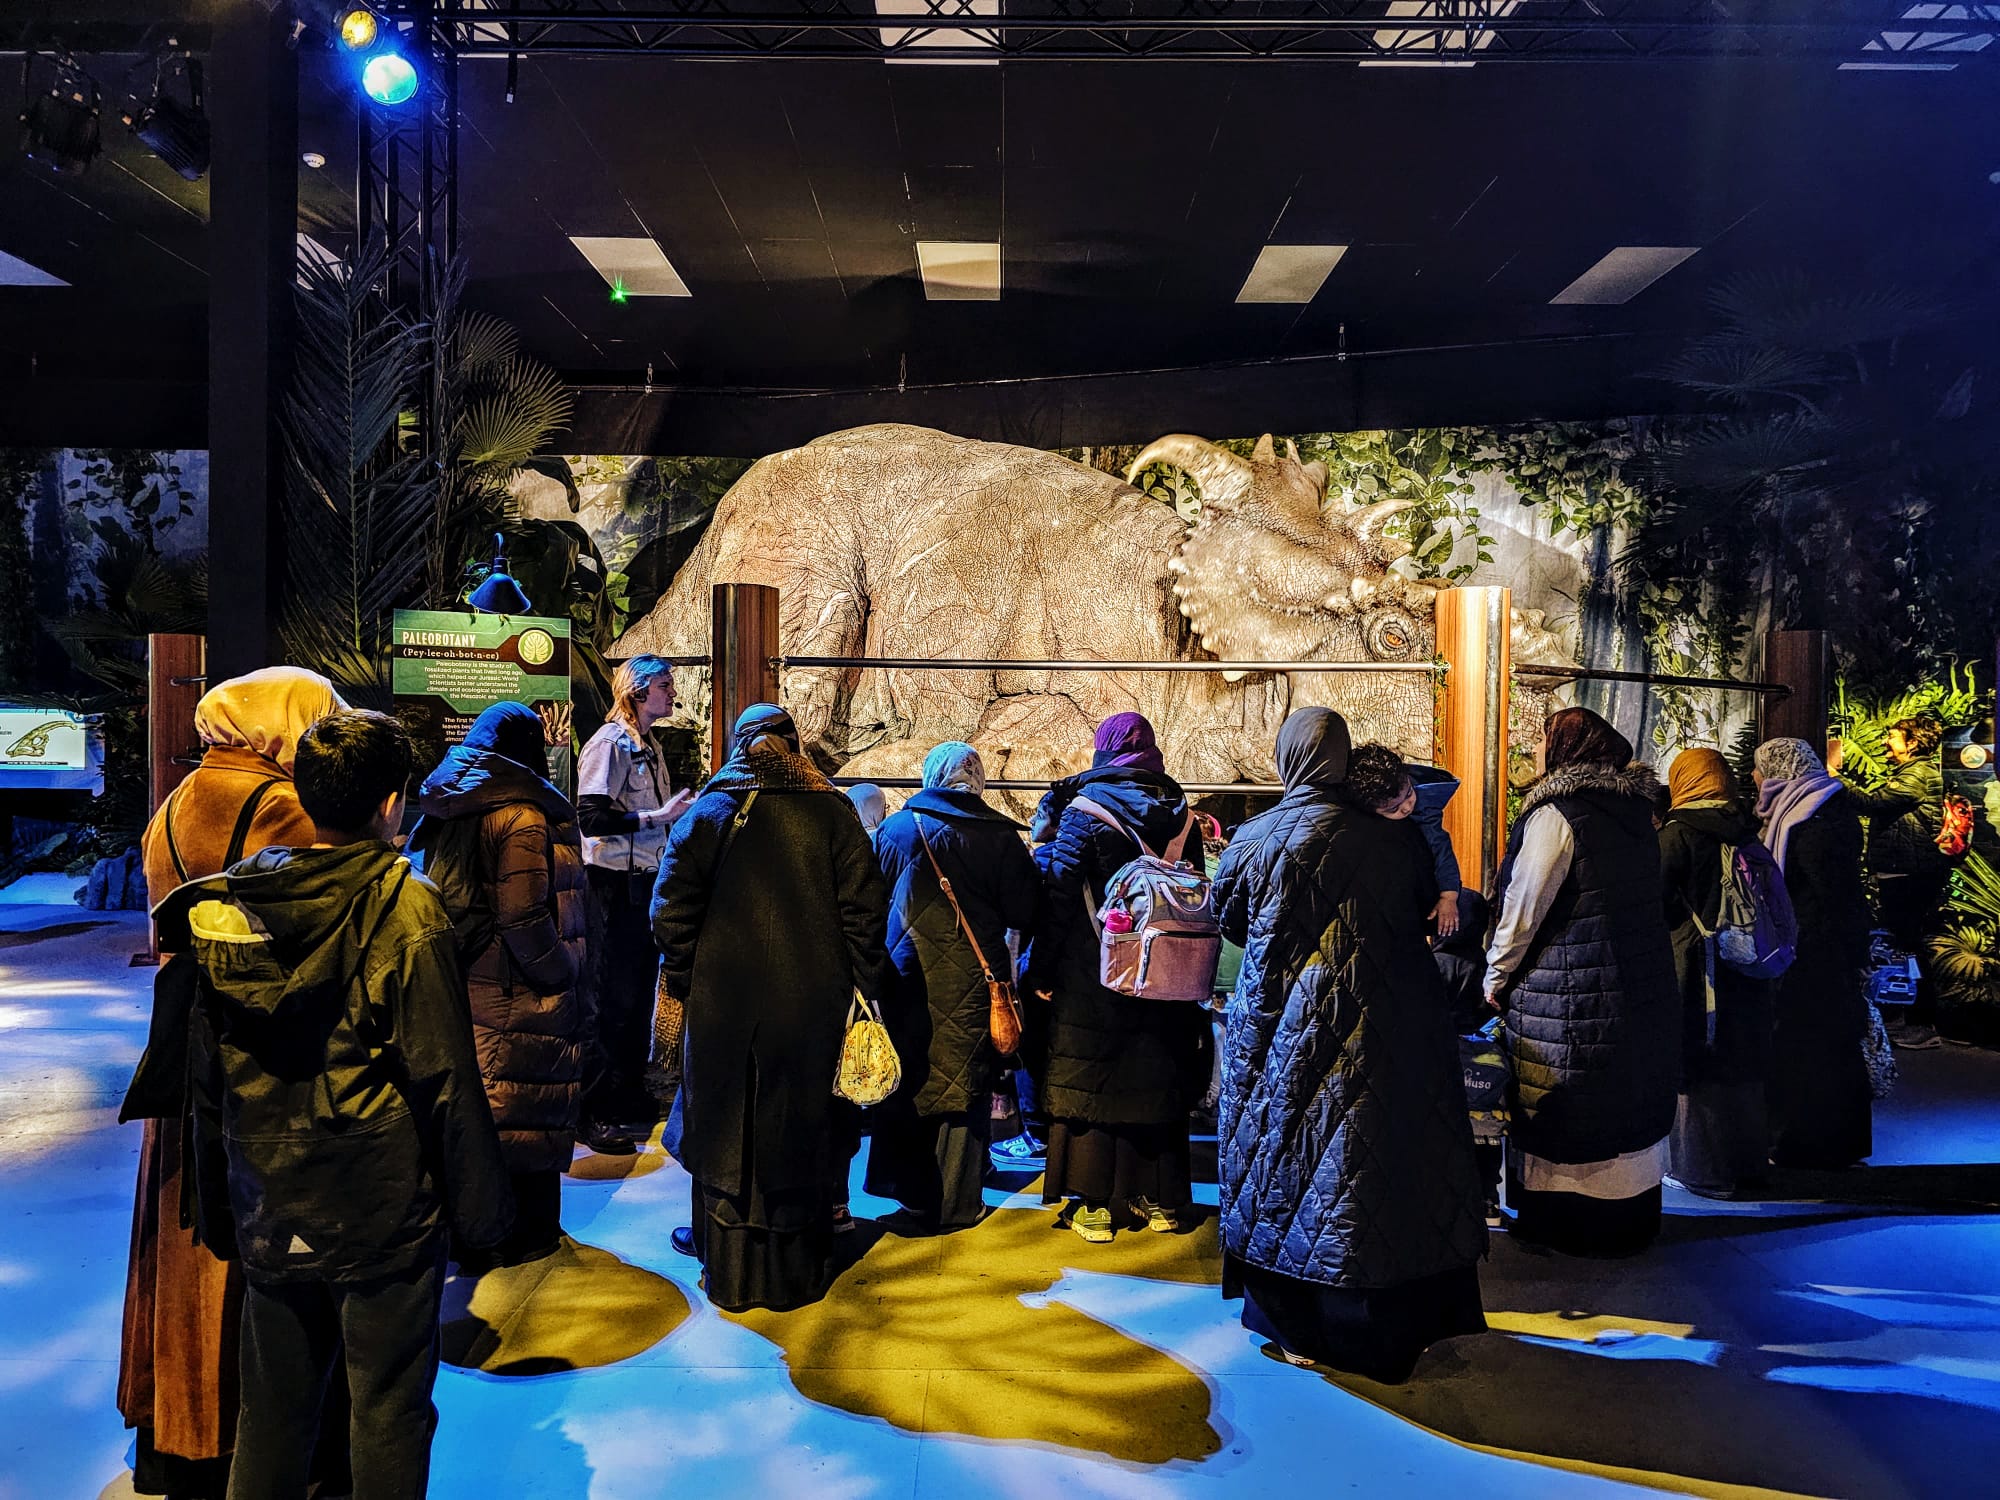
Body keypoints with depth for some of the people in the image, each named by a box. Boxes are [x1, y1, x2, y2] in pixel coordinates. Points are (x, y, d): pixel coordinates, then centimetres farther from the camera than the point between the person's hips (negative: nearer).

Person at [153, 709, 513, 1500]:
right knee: (389, 1413, 10)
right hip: (382, 1213, -5)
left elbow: (208, 1077, 8)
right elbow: (446, 1077, -15)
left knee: (271, 1410, 19)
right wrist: (480, 1203, -4)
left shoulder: (231, 903, 0)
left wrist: (218, 1208, 18)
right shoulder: (404, 907, -16)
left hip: (267, 1215, 5)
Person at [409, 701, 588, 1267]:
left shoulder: (444, 809, 9)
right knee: (521, 1113, 4)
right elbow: (523, 918, -21)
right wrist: (563, 975, -9)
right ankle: (520, 1235, 15)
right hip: (515, 996, -8)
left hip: (460, 982, 8)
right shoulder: (521, 817, -16)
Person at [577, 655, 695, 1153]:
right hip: (615, 882, -9)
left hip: (647, 878, 9)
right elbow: (592, 818, -22)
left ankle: (630, 1094, 28)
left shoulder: (649, 746, 15)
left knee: (639, 990, 16)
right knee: (612, 996, -4)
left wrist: (682, 810, 10)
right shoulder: (609, 743, -13)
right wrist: (656, 816, -23)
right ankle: (591, 1112, 4)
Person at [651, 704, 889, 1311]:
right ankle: (800, 1272, 24)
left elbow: (672, 909, -6)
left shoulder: (708, 812, -2)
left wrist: (681, 982, 5)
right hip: (813, 1005, 1)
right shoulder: (833, 811, 1)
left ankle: (730, 1273, 20)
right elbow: (864, 908, -2)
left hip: (725, 1004, -1)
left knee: (728, 1132, 11)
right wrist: (862, 985, 6)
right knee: (802, 1132, 12)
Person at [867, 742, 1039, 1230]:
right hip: (971, 982, -2)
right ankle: (954, 1203, 12)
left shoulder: (894, 830, -1)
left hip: (906, 978, 3)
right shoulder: (998, 835, -9)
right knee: (963, 1086, 7)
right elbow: (1024, 912, -6)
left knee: (906, 1081, 16)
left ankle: (908, 1189, 26)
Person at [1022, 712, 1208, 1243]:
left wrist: (1040, 969, -5)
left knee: (1089, 1083, 4)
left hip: (1092, 976, -4)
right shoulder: (1179, 813, 5)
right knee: (1157, 1081, 13)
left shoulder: (1084, 810, -10)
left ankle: (1094, 1204, 6)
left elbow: (1058, 895, -13)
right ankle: (1159, 1200, 20)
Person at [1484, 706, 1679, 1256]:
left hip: (1572, 993, -7)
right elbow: (1641, 898, 15)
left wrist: (1496, 978, -4)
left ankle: (1567, 1225, 17)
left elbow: (1524, 907, -16)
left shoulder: (1557, 813, -17)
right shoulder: (1635, 808, 6)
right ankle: (1632, 1218, 31)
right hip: (1643, 982, 7)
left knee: (1568, 1115, 6)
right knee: (1628, 1099, 18)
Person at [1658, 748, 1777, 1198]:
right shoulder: (1748, 831, 5)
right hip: (1747, 970, 6)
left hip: (1695, 966, -6)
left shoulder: (1678, 834, -15)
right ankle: (1748, 1164, 27)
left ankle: (1707, 1171, 8)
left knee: (1698, 1065, 3)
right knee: (1743, 1063, 15)